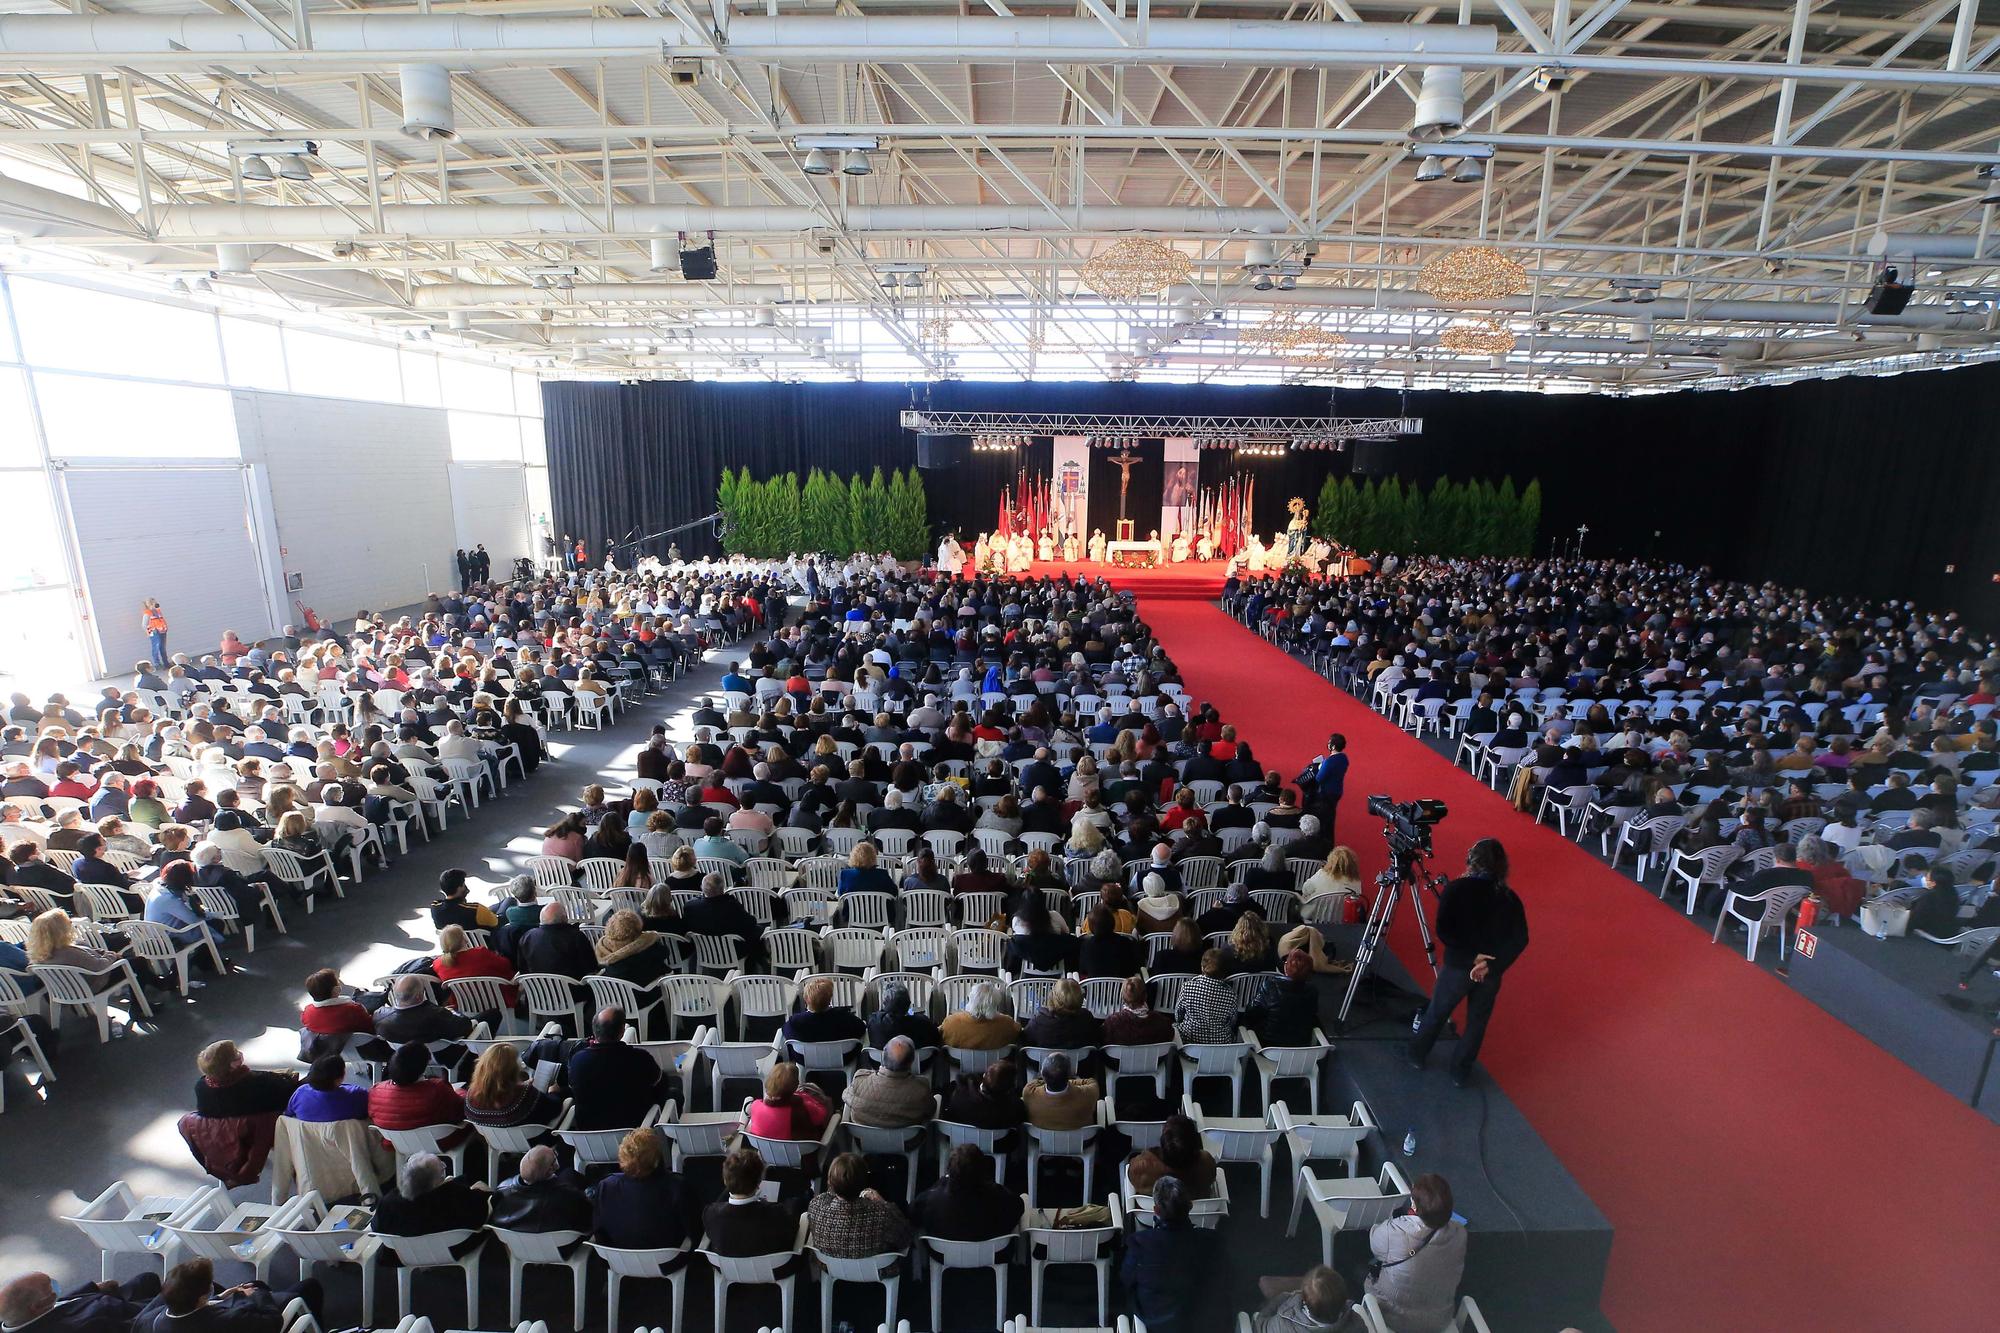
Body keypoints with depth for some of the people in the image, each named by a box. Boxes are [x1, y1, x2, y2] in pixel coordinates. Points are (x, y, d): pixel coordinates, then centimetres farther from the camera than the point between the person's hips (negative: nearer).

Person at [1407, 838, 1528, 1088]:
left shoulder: (1455, 889, -12)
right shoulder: (1510, 897, -4)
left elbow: (1443, 932, -18)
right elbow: (1520, 940, -10)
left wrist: (1471, 956, -13)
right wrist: (1492, 965, -15)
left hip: (1458, 966, -2)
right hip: (1492, 970, 2)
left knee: (1436, 1013, 18)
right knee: (1477, 1022, 19)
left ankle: (1417, 1055, 37)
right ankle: (1460, 1072, 31)